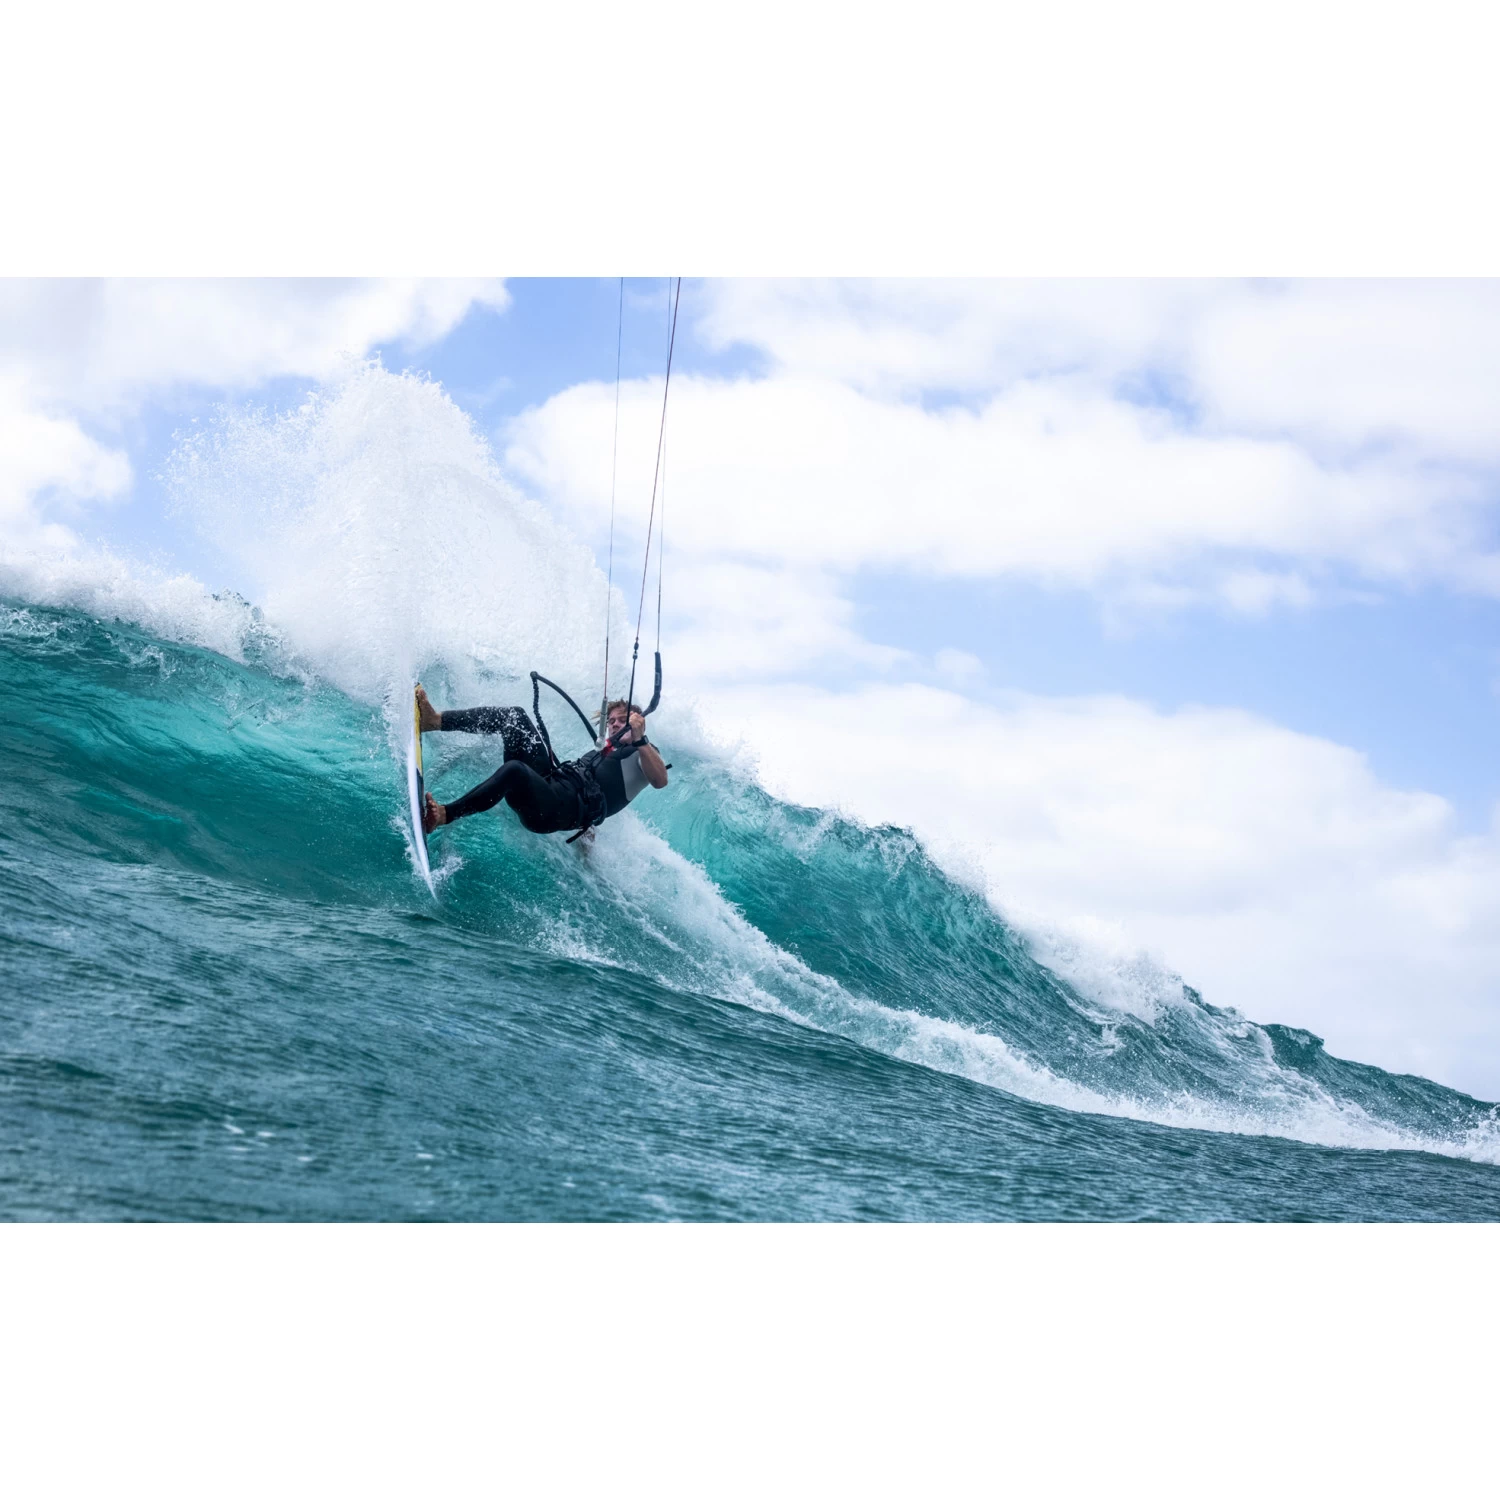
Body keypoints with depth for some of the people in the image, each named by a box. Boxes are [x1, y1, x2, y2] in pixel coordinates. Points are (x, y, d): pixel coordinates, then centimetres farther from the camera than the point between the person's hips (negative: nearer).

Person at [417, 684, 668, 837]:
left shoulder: (644, 753, 14)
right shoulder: (600, 751, 38)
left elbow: (660, 780, -11)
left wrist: (640, 739, -20)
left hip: (567, 807, -8)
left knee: (514, 769, -38)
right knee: (515, 716, -1)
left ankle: (443, 815, -38)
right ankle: (435, 721, -15)